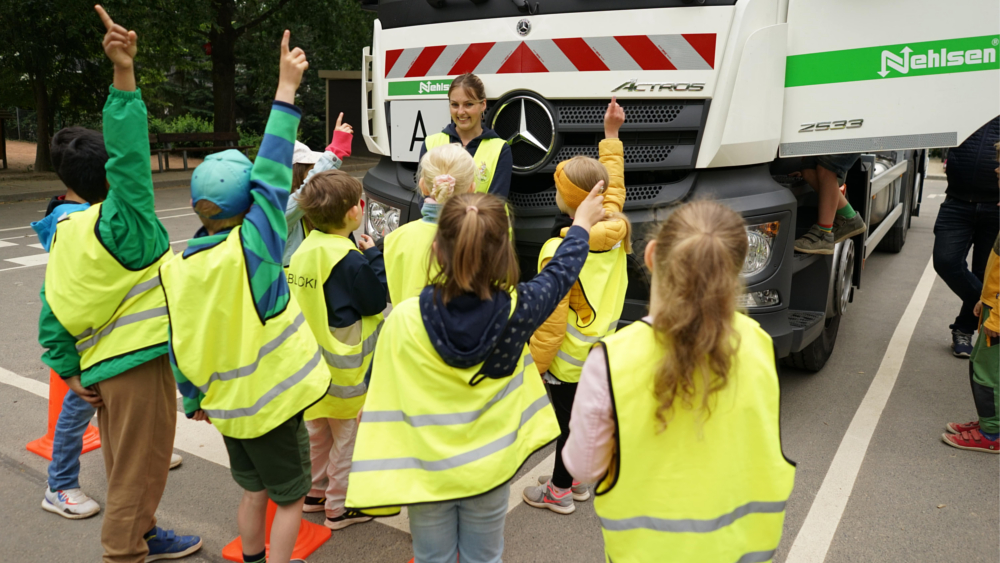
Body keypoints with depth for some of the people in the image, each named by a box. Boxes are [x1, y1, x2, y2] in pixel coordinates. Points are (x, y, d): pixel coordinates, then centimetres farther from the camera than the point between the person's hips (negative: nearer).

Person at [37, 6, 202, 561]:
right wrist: (124, 76, -35)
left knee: (128, 459, 22)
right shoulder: (125, 223, -16)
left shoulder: (67, 232, 7)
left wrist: (67, 368, 13)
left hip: (102, 365, 9)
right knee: (139, 466, 5)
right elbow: (128, 157, -30)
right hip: (137, 362, -9)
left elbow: (52, 309, 8)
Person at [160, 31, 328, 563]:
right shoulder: (252, 247, -21)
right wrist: (286, 90, -16)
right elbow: (272, 174, -20)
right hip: (271, 401, -5)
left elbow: (180, 347, 2)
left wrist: (192, 400, 17)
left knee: (254, 490, 25)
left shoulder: (176, 267, -7)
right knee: (290, 497, 13)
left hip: (227, 405, 6)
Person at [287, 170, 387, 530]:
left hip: (313, 358, 8)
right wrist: (373, 255, -7)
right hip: (344, 367, -8)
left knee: (317, 430, 23)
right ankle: (340, 507, 19)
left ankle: (315, 492, 38)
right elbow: (377, 301, -15)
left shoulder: (305, 250, 1)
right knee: (348, 436, 8)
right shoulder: (349, 259, -24)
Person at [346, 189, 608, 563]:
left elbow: (382, 401, -13)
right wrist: (581, 225, 18)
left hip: (427, 473, -1)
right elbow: (559, 273, 2)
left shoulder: (404, 320, -22)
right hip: (490, 471, 1)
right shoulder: (516, 310, -18)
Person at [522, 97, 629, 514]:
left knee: (567, 420, 8)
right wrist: (611, 134, 21)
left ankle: (559, 492, 26)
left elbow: (552, 320, -24)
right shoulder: (614, 229, -8)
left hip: (567, 360, -7)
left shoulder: (560, 252, -27)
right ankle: (578, 480, 39)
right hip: (601, 349, 7)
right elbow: (613, 184, 13)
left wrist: (534, 362, -11)